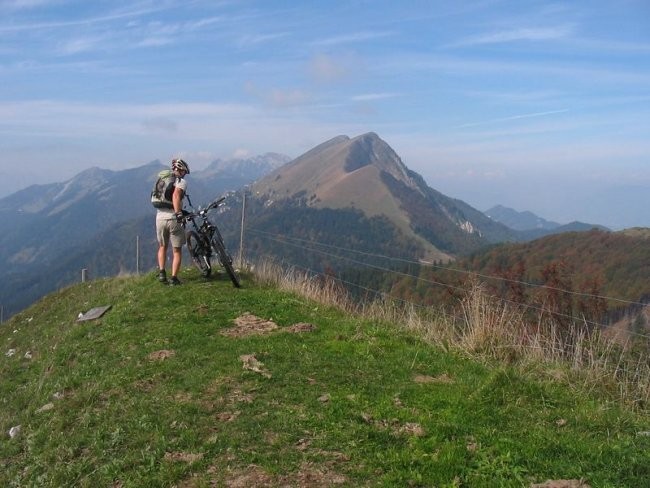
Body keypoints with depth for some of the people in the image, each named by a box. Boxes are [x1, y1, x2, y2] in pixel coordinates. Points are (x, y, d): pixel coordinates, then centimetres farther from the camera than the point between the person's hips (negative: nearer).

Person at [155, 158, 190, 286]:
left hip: (160, 217, 5)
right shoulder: (181, 182, -4)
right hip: (173, 219, -5)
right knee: (177, 251, 7)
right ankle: (174, 278, 3)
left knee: (162, 247, 23)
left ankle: (161, 273, 14)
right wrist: (178, 214, -26)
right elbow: (176, 195, -24)